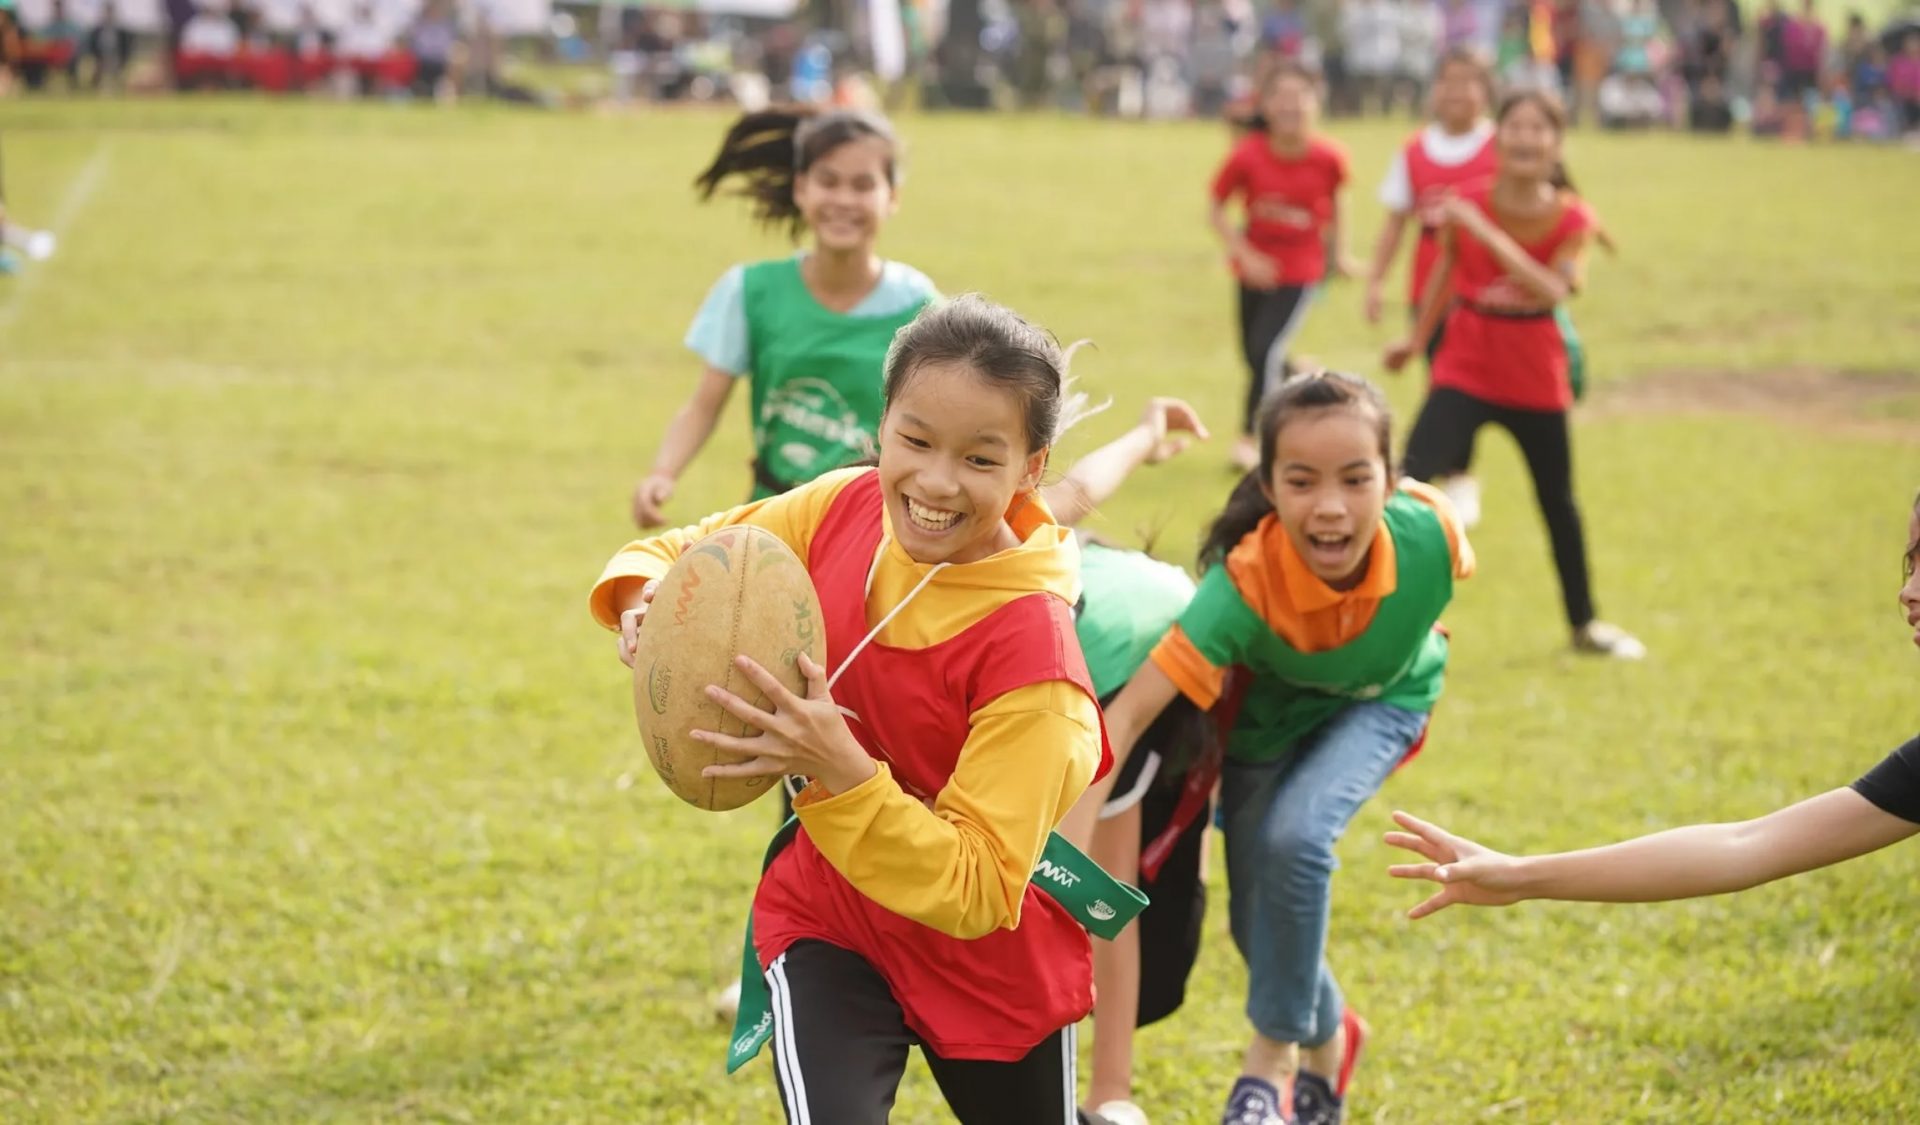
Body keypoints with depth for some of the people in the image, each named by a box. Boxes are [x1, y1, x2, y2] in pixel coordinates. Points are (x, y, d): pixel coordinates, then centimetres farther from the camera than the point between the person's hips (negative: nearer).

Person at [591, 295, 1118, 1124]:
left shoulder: (1031, 648, -30)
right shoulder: (843, 510, -15)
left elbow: (973, 889, -29)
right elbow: (690, 553, 0)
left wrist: (840, 771, -42)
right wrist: (645, 600, -24)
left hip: (989, 957, -2)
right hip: (828, 923, 2)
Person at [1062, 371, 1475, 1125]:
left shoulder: (1429, 533, -35)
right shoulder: (1244, 583, -41)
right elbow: (1129, 712, -47)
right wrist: (1067, 850, -56)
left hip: (1381, 702, 0)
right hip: (1270, 716, 1)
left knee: (1296, 836, -27)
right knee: (1257, 923, 6)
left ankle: (1272, 1058, -5)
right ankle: (1326, 1040, 41)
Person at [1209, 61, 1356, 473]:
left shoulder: (1328, 158, -16)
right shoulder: (1247, 156, -16)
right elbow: (1217, 211, -6)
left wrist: (1337, 252, 10)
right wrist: (1246, 256, -16)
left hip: (1301, 269, -2)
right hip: (1257, 267, 2)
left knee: (1267, 350, -14)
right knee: (1256, 355, 12)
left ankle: (1251, 438, 1)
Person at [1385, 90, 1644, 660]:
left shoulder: (1572, 220, -12)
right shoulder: (1466, 207, -11)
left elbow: (1552, 290, -30)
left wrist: (1486, 233, -38)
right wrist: (1417, 339, 18)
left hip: (1537, 380, 1)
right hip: (1464, 372, -1)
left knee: (1558, 502, 17)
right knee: (1409, 480, -22)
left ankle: (1584, 624, 37)